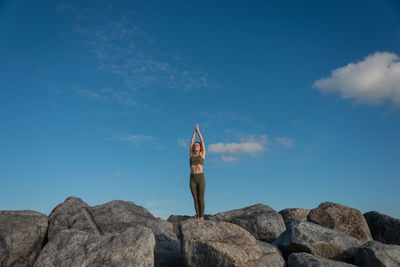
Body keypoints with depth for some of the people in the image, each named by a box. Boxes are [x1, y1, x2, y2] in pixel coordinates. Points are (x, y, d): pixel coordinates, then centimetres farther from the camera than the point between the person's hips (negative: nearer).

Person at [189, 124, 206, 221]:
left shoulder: (202, 154, 8)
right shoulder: (191, 155, 15)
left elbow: (202, 141, 7)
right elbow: (191, 142, 17)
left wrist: (198, 130, 14)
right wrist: (194, 131, 21)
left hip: (200, 178, -3)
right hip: (192, 179, 3)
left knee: (201, 199, -3)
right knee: (195, 199, 5)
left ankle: (202, 217, 4)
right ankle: (198, 218, 11)